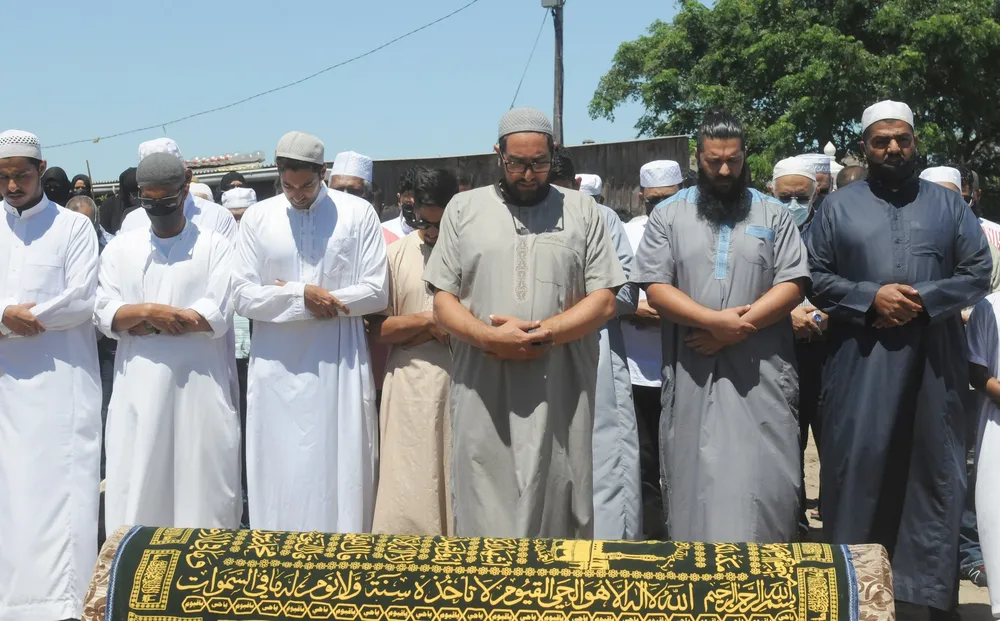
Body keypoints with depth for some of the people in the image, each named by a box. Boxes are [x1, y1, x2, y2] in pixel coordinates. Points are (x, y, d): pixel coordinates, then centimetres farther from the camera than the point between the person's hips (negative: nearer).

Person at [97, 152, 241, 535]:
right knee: (135, 486, 2)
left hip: (200, 385, -2)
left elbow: (217, 316, -8)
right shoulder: (120, 249, 13)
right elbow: (104, 315, 5)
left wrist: (139, 321, -6)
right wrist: (148, 310, -14)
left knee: (203, 484, 0)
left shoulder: (215, 246, 3)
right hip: (138, 386, 3)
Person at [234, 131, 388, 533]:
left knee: (340, 467, 2)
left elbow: (376, 291, -4)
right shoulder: (257, 218, 5)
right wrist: (302, 295, -14)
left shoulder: (358, 213, 0)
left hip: (339, 365, -1)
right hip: (276, 368, 1)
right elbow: (243, 295, -1)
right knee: (278, 470, 4)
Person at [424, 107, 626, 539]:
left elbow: (603, 302, 3)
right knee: (484, 511, 1)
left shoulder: (582, 211, 9)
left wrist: (542, 334, -12)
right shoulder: (463, 209, 11)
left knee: (556, 503, 3)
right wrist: (489, 337, -12)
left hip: (559, 392, 0)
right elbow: (443, 300, 7)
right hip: (482, 391, 1)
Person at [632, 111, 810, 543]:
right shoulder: (668, 215, 7)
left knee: (762, 481, -2)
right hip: (691, 374, 0)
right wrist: (715, 320, -16)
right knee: (694, 479, 4)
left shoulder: (774, 215, 8)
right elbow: (656, 288, -2)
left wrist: (736, 329, -12)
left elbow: (791, 286, 0)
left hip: (759, 374, 0)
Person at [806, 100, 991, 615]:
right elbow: (814, 277, 2)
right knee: (857, 467, 0)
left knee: (933, 472, 4)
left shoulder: (948, 205, 11)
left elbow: (978, 273, 4)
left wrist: (923, 300, -11)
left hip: (934, 360, 1)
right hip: (860, 361, -1)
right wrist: (871, 298, -12)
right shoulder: (839, 206, 9)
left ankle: (929, 589, 14)